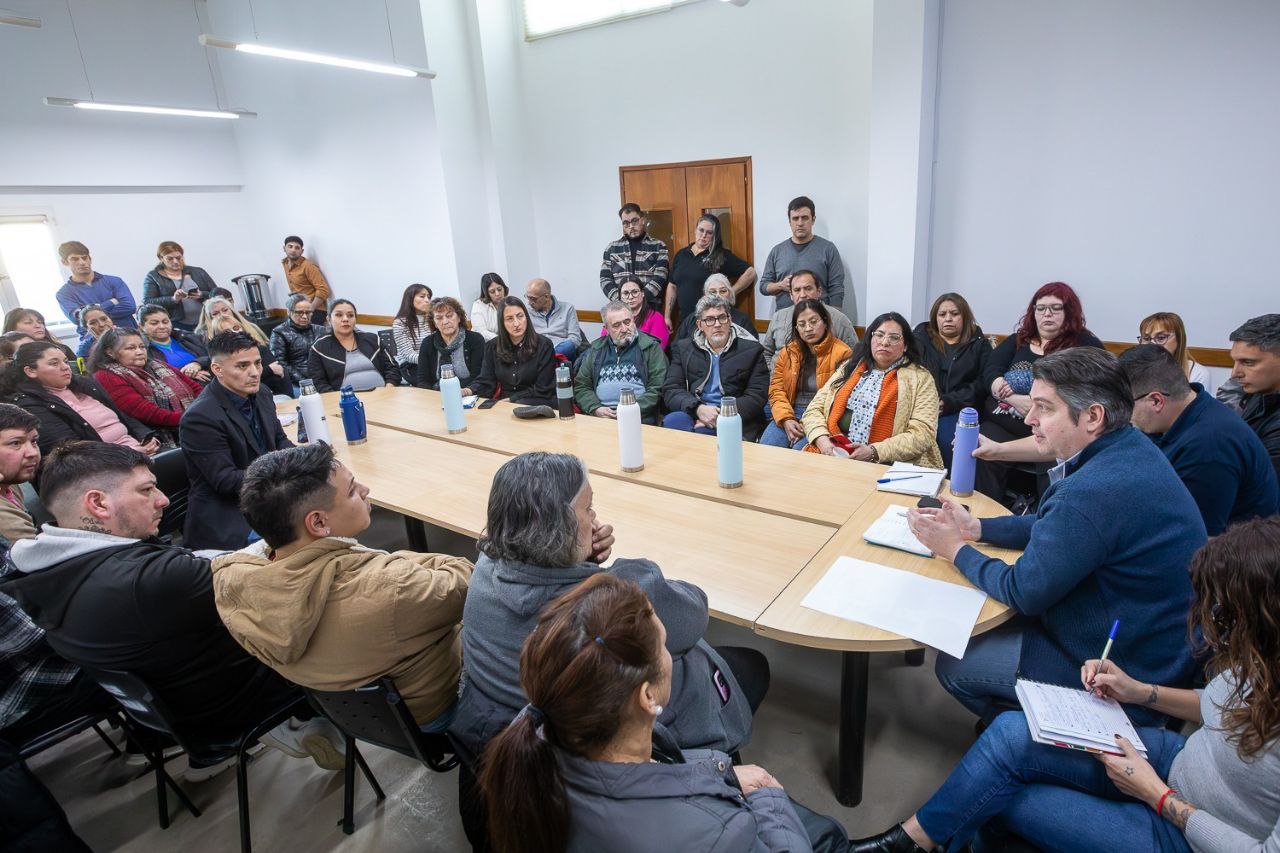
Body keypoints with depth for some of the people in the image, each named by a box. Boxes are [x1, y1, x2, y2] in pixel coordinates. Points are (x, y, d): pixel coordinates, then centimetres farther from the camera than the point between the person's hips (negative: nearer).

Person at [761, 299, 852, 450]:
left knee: (800, 451, -31)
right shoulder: (788, 352, 14)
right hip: (790, 414, 4)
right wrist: (786, 420, -9)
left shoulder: (842, 353, -2)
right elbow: (776, 390, 9)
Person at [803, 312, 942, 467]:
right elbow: (814, 409, 16)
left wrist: (874, 452, -15)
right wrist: (822, 440, -5)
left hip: (886, 463, -3)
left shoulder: (920, 379, 9)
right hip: (834, 454, 3)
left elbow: (922, 434, -3)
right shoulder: (848, 368, 21)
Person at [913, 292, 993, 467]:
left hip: (960, 409, 0)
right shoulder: (920, 337, 20)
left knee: (947, 440, -32)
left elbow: (982, 383, 3)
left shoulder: (979, 344, 16)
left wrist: (948, 402, -12)